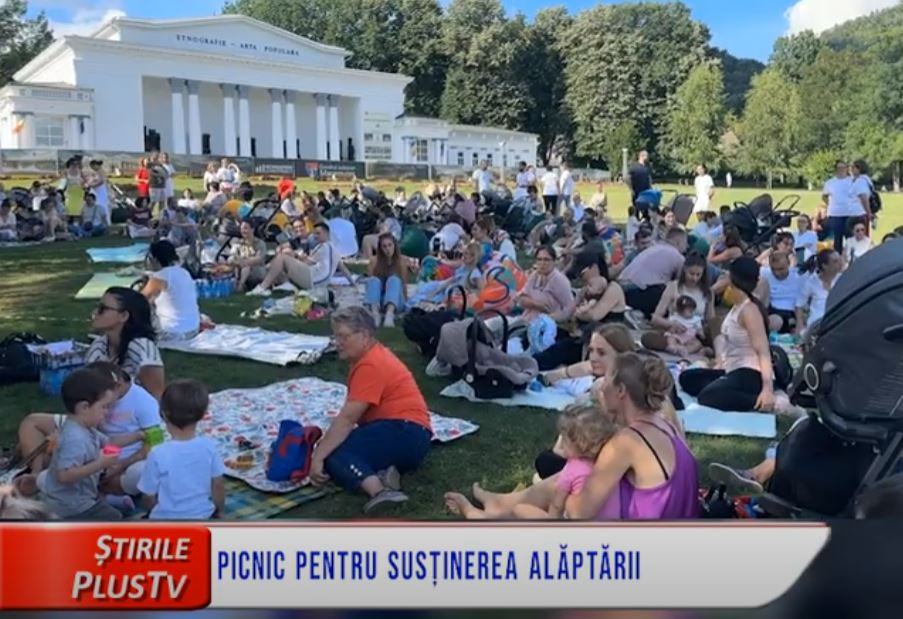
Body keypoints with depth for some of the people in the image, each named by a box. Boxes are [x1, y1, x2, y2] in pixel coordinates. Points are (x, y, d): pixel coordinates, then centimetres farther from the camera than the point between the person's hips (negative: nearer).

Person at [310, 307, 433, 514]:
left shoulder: (370, 365, -15)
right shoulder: (368, 357, 17)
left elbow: (347, 419, -21)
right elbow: (350, 416, 16)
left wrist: (317, 456, -20)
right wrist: (325, 442, 9)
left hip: (405, 433, -10)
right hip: (393, 430, 10)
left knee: (333, 454, -23)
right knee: (331, 447, -2)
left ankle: (379, 490, -42)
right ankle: (381, 475, -19)